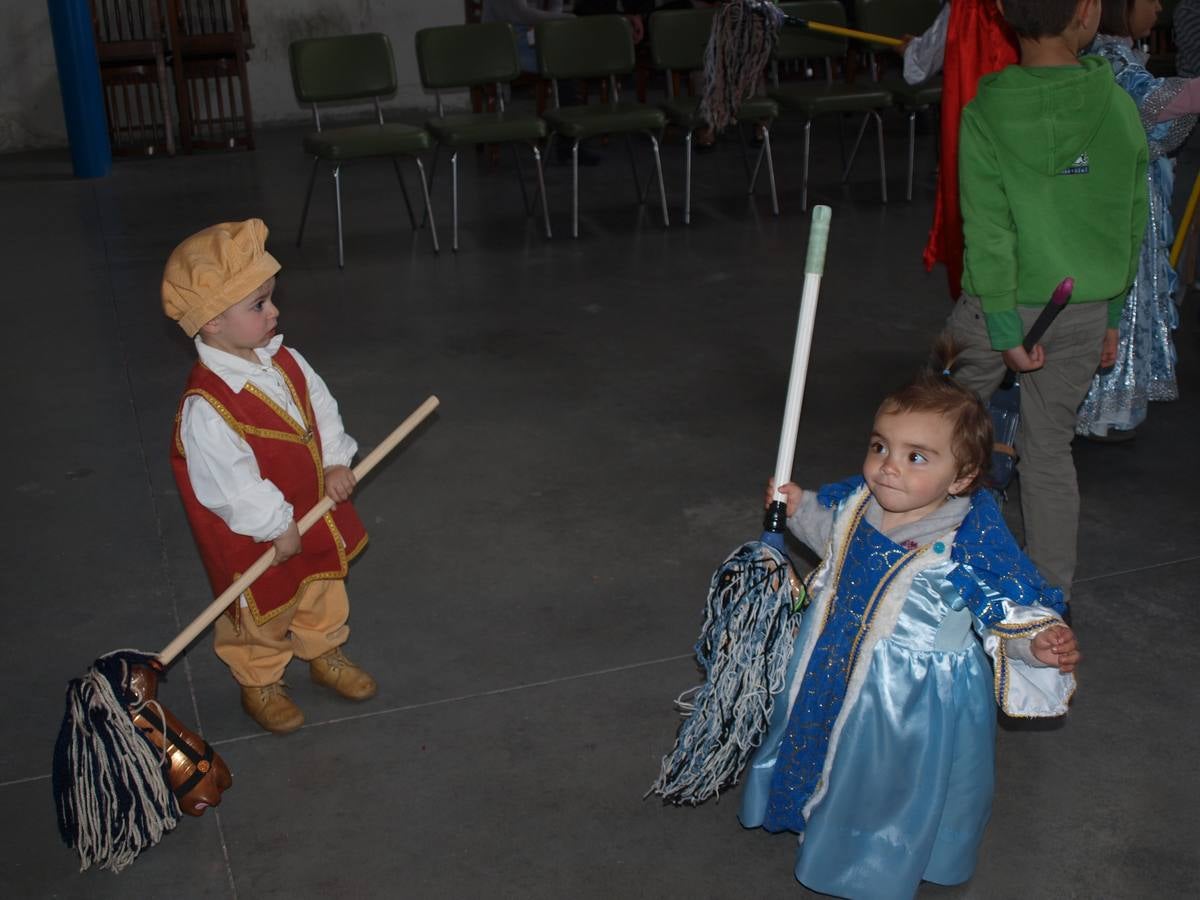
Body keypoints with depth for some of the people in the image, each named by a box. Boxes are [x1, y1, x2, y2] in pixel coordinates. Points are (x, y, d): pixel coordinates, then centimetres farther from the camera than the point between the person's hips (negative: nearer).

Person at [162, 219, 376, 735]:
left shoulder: (283, 361, -9)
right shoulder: (206, 406, -34)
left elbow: (321, 406, 4)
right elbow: (228, 483, -29)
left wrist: (336, 463, -8)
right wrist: (277, 526, -21)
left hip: (314, 508, 7)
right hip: (252, 536, -7)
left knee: (323, 590, 27)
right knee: (261, 613, 16)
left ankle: (324, 653, 52)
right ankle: (259, 683, 41)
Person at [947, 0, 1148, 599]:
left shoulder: (984, 115, -14)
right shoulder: (1119, 107, -6)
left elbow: (988, 235, -16)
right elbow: (1132, 226, 2)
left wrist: (1006, 330, -10)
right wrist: (1111, 315, 13)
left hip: (999, 305, -2)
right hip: (1085, 313, 3)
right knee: (1050, 449, 13)